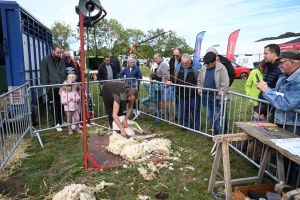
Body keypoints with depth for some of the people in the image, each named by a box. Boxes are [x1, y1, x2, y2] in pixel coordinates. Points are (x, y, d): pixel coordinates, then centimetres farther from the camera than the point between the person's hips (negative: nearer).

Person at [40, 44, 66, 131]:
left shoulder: (61, 61, 11)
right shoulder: (45, 60, -2)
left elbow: (65, 74, 14)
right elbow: (44, 75, -4)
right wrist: (46, 86, -9)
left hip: (62, 87, 4)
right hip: (51, 88, -3)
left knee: (61, 105, 10)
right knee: (54, 106, 4)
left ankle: (61, 121, 24)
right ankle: (57, 123, 13)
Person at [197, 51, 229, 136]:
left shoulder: (221, 68, -12)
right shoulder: (203, 68, 5)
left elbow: (225, 84, -14)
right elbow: (199, 81, 15)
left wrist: (219, 96, -15)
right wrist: (200, 91, 6)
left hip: (215, 97, -5)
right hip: (205, 96, 6)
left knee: (216, 117, 0)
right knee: (209, 116, 15)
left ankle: (217, 133, 14)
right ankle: (213, 131, 30)